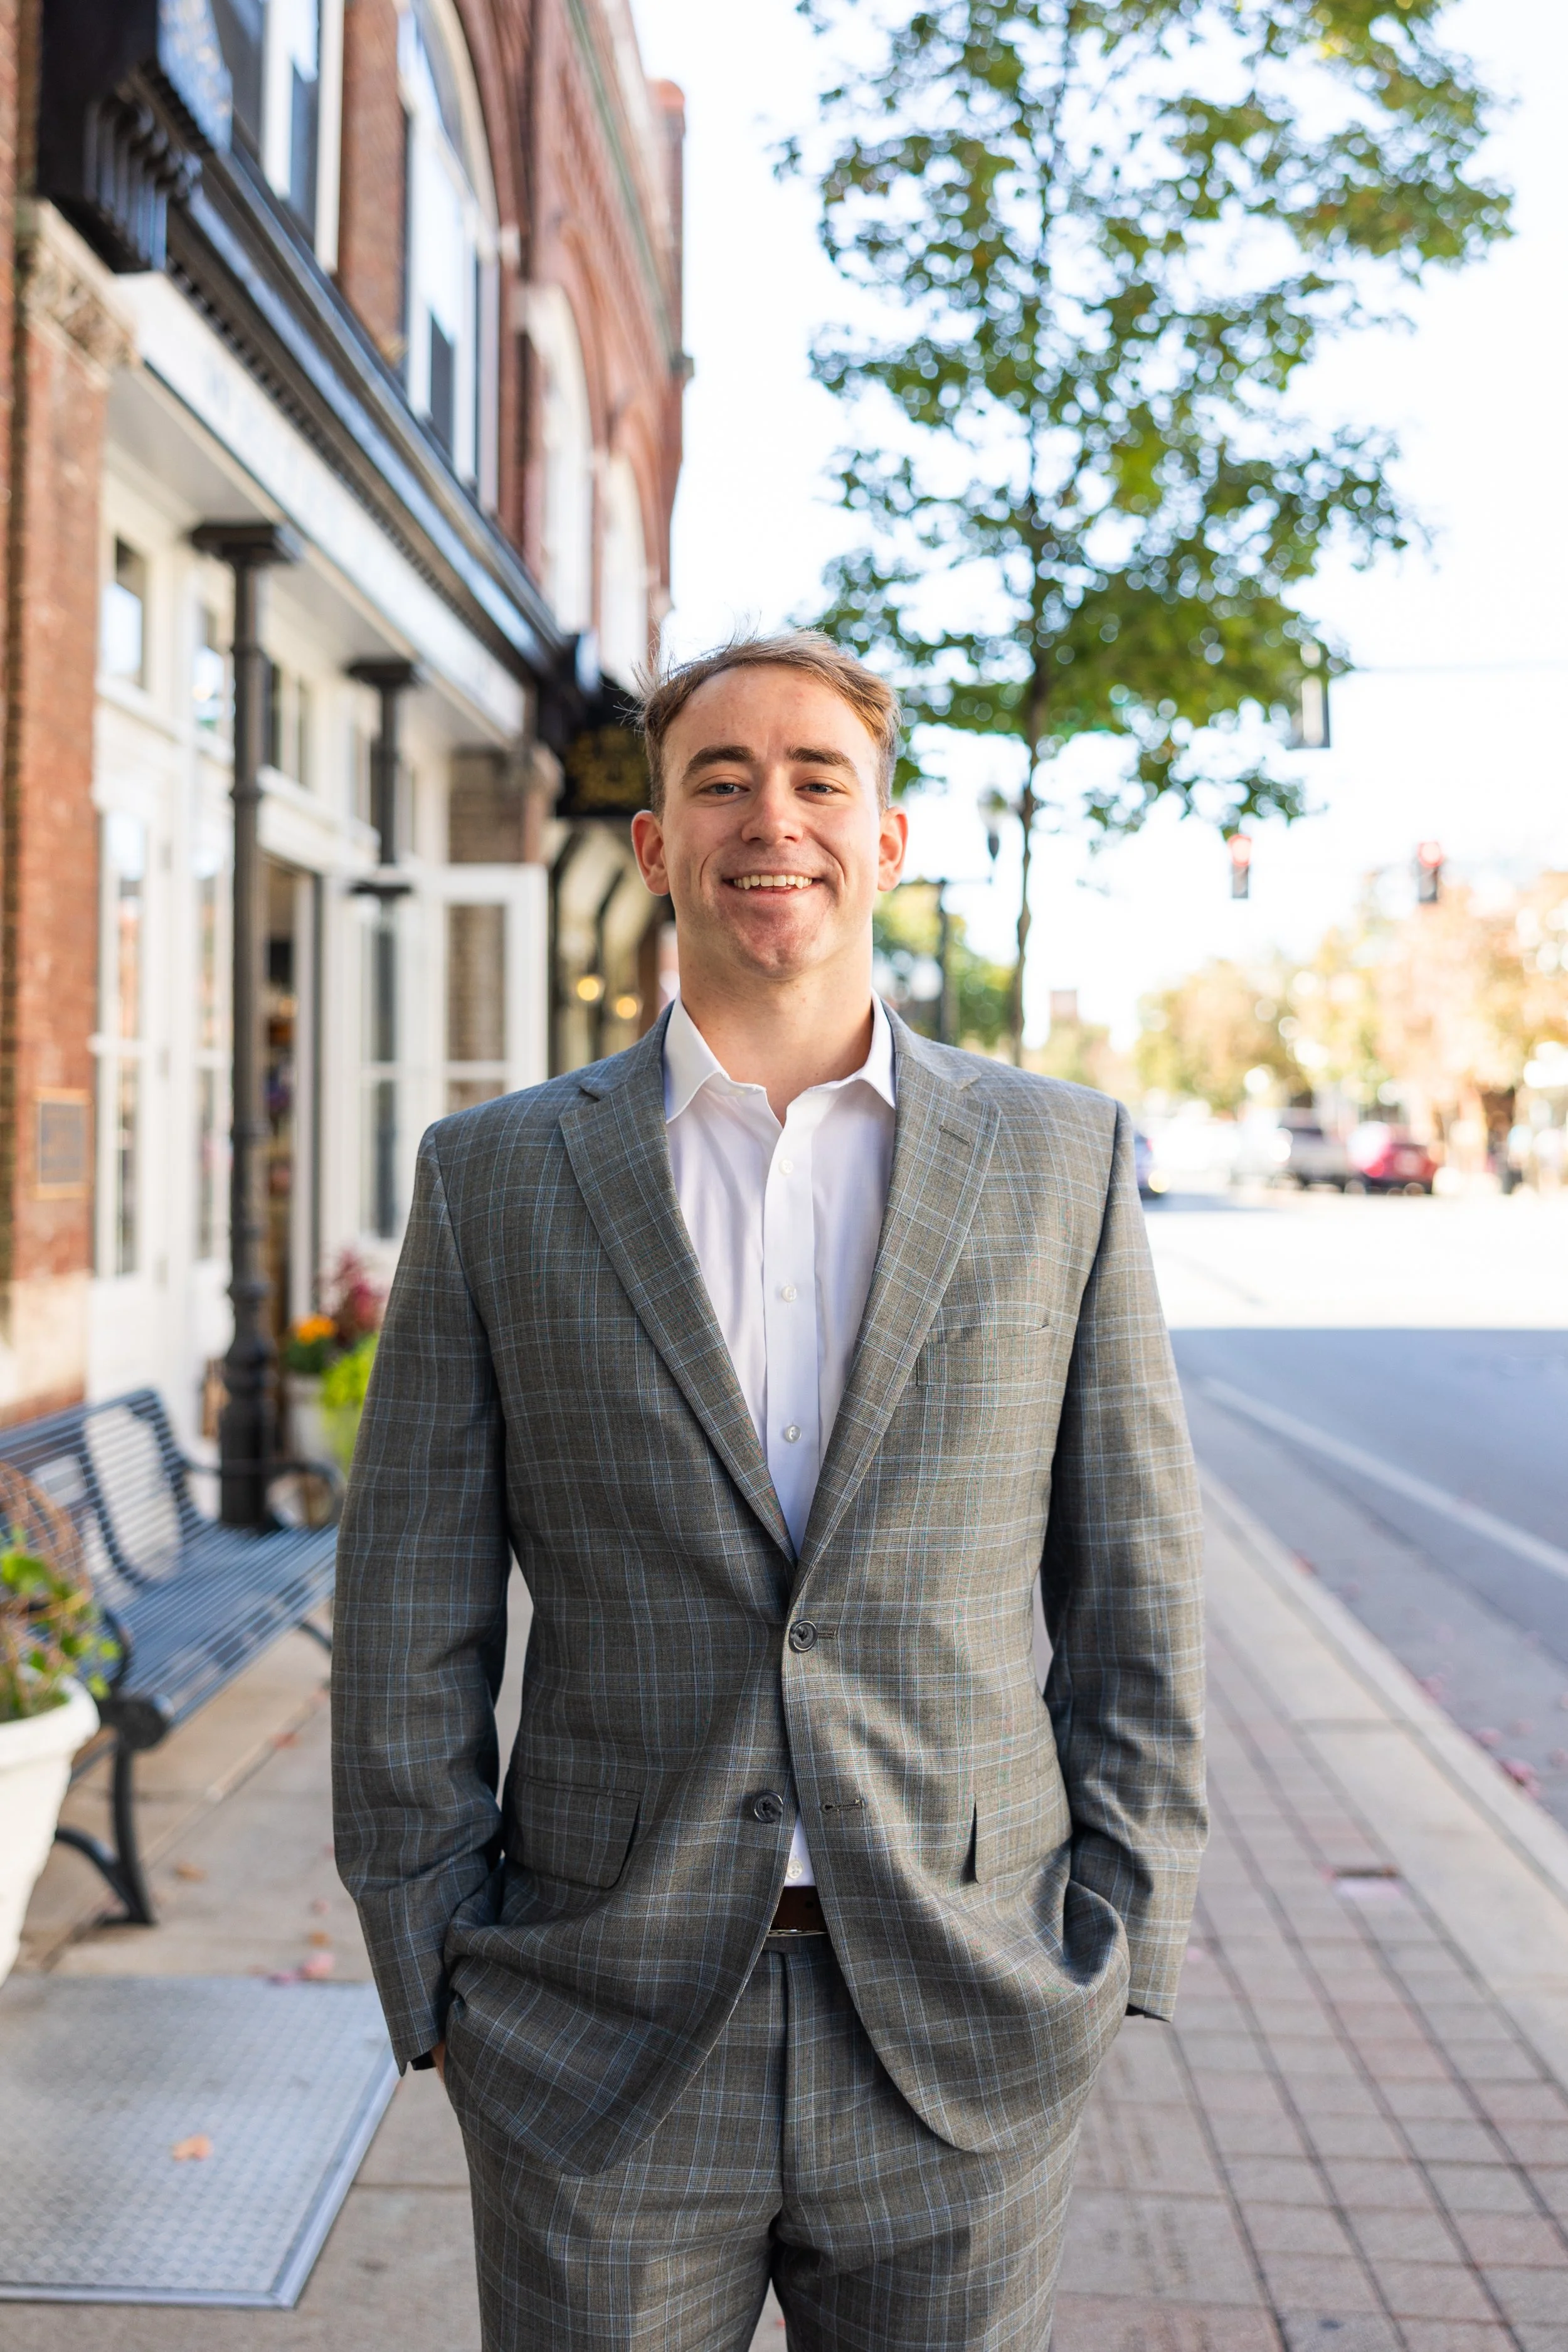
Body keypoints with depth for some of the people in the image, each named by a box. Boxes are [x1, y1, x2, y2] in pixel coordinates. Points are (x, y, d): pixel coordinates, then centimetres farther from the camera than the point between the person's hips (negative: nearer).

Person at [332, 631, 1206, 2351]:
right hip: (600, 2054, 0)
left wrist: (1116, 1956, 0)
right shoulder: (496, 1179, 0)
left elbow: (1131, 1586, 3)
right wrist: (441, 1989, -1)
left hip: (960, 2052, 1)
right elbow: (408, 1625, 1)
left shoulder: (1059, 1161, 1)